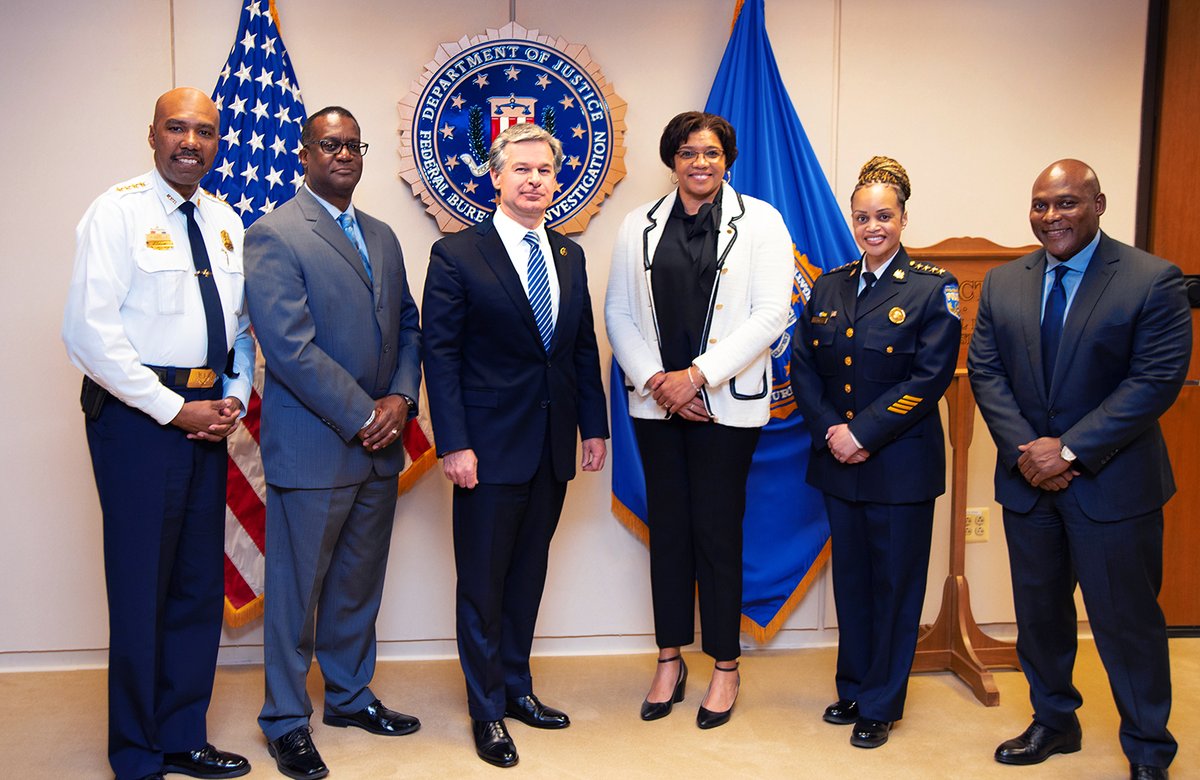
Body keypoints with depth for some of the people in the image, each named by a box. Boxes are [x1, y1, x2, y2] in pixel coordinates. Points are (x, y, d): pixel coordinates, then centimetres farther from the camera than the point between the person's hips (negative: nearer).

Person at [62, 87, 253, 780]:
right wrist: (176, 410, -14)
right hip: (138, 413, -6)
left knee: (200, 585, 12)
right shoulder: (118, 211, -7)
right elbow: (89, 333, -15)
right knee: (141, 586, 2)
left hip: (208, 417, 6)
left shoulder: (225, 221, 11)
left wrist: (235, 398, 0)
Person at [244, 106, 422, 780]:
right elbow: (290, 346, -17)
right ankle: (287, 720, 22)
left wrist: (401, 397, -4)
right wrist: (361, 416, -16)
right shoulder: (274, 236, -9)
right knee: (297, 587, 6)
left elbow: (407, 326, 14)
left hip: (380, 445, 7)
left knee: (360, 582, 17)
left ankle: (351, 694, 35)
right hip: (313, 446, -6)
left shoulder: (382, 236, 13)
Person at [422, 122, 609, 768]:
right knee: (483, 581, 6)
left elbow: (584, 348, 13)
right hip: (491, 448, -5)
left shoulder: (570, 255, 10)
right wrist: (453, 444, -15)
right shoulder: (456, 254, -7)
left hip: (553, 448, 5)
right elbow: (441, 353, -9)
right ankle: (487, 710, 21)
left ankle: (517, 688, 33)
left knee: (527, 576, 16)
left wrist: (595, 427, 9)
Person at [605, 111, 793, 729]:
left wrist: (698, 375, -14)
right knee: (667, 526, 9)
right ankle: (669, 660, 23)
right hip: (655, 401, 3)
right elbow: (617, 312, 6)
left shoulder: (760, 221, 0)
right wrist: (655, 379, -7)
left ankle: (725, 666, 18)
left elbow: (771, 314, -8)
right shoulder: (638, 225, 8)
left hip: (725, 402, -3)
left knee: (717, 529, 2)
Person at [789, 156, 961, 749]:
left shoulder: (933, 288, -6)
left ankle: (880, 705, 22)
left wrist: (863, 433, -17)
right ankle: (852, 689, 32)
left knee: (895, 584, 7)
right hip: (837, 461, 4)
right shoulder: (829, 287, 8)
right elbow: (802, 366, 5)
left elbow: (931, 377, -14)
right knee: (851, 579, 15)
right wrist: (830, 430, -10)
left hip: (901, 465, -4)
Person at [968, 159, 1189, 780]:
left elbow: (1157, 380, -15)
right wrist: (1026, 449, -11)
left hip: (1112, 484, -4)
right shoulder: (1002, 283, 5)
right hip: (1027, 481, 5)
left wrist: (1070, 450, -19)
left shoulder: (1153, 281, -9)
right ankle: (1053, 722, 36)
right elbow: (985, 370, 2)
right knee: (1039, 612, 17)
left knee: (1127, 621, 6)